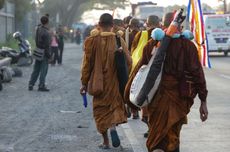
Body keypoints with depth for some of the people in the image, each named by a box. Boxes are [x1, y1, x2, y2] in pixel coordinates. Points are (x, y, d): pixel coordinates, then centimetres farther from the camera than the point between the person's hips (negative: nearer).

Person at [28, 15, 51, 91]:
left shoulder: (38, 29, 0)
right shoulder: (46, 33, -21)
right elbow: (47, 46, -20)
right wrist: (49, 56, -13)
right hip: (43, 53, -7)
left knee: (36, 70, 13)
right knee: (43, 70, 1)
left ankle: (31, 85, 14)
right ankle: (41, 86, 2)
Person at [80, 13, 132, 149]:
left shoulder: (92, 40, -9)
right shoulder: (118, 40, -6)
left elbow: (87, 64, -6)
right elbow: (128, 61, -4)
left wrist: (84, 83, 2)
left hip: (98, 82, 0)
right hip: (115, 82, 1)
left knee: (100, 110, 12)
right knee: (115, 106, 14)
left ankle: (106, 142, 14)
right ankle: (113, 126, -15)